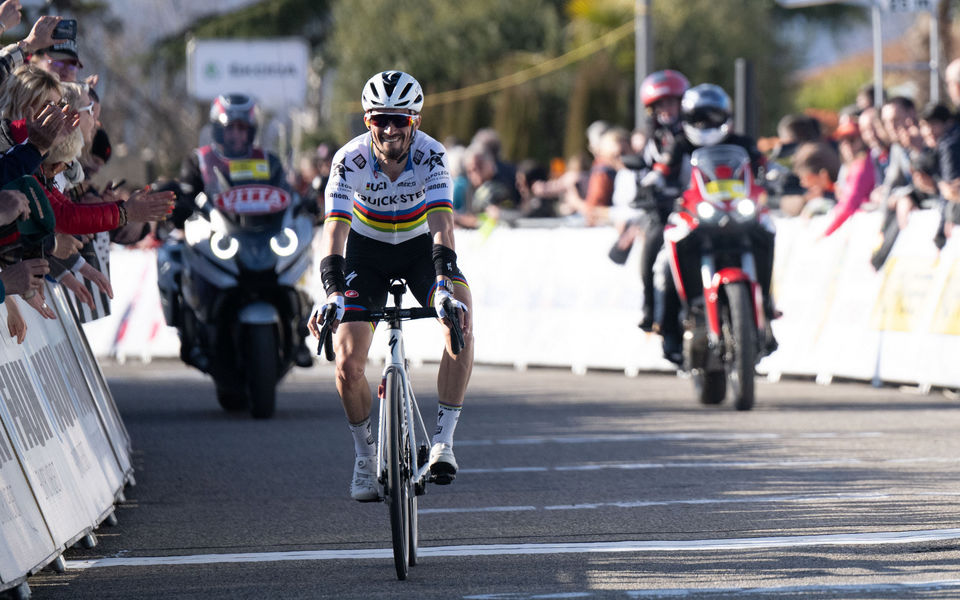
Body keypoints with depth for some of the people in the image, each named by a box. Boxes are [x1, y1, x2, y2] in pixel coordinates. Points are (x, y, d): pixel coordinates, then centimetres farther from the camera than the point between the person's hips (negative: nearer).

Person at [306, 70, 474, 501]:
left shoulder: (430, 154, -26)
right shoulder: (351, 159, -26)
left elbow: (441, 223, -37)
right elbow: (334, 228, -35)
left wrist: (444, 285, -52)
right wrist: (332, 291, -50)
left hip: (421, 246, 0)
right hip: (367, 251, 0)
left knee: (460, 325, -29)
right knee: (348, 363, -13)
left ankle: (443, 440, -21)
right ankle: (365, 453, 12)